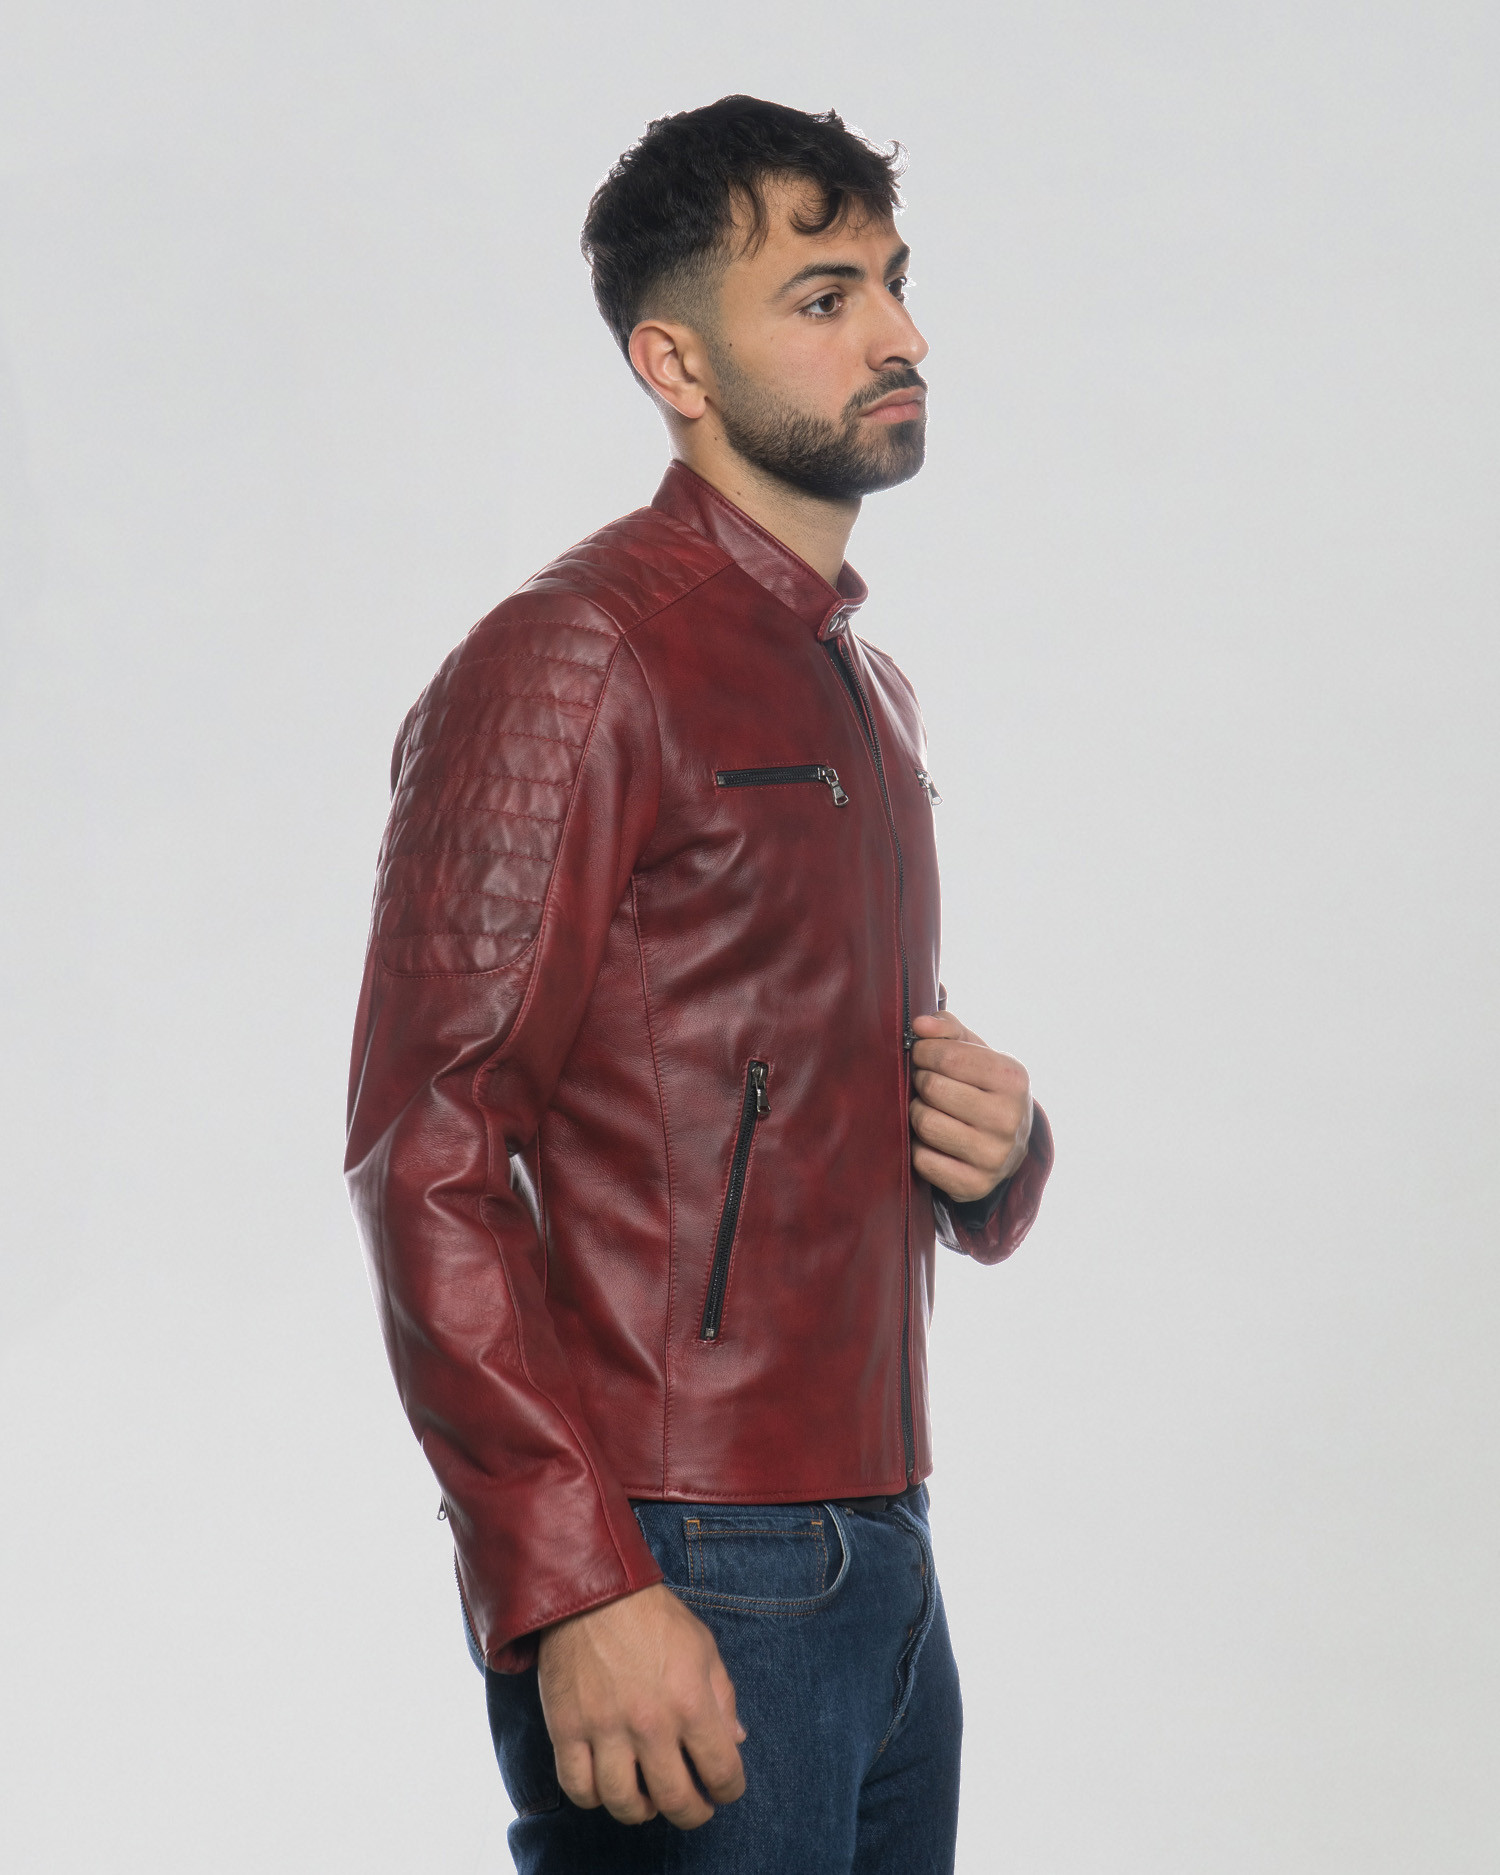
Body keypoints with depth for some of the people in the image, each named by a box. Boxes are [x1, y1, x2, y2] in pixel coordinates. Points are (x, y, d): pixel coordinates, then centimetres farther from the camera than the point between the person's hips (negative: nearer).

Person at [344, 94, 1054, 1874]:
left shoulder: (866, 691, 19)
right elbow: (426, 1153, -16)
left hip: (880, 1573, 8)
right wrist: (575, 1587, -23)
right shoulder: (575, 658, -9)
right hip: (679, 1598, -8)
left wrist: (992, 1151, 5)